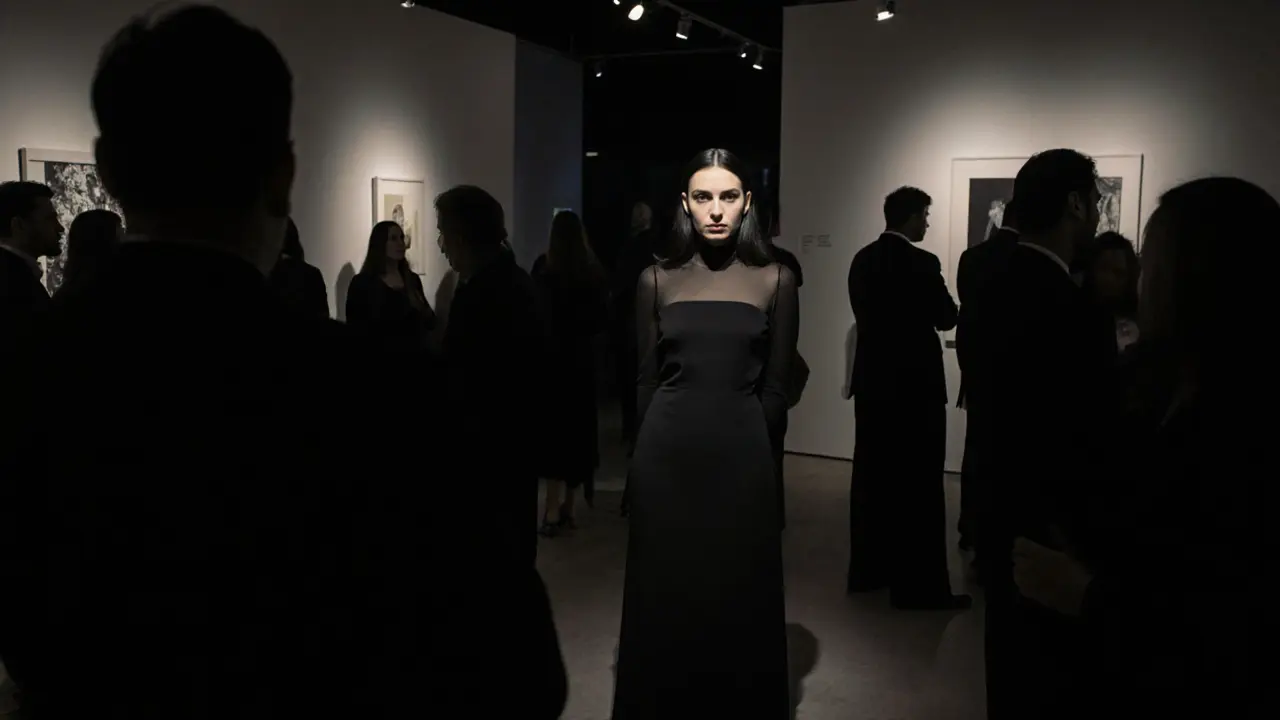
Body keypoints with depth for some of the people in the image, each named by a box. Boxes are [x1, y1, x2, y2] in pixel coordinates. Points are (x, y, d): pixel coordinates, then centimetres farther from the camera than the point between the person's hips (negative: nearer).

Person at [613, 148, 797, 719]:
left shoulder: (775, 280, 2)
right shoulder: (657, 280, 4)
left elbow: (774, 387, 5)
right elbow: (646, 380, 8)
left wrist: (753, 447, 6)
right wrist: (658, 441, 8)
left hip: (741, 457, -1)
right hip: (666, 456, 1)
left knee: (739, 597, 10)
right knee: (665, 596, 11)